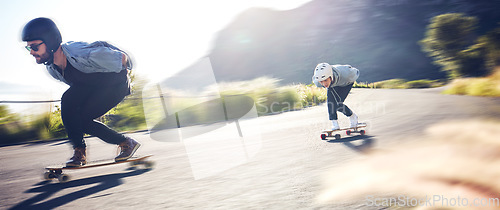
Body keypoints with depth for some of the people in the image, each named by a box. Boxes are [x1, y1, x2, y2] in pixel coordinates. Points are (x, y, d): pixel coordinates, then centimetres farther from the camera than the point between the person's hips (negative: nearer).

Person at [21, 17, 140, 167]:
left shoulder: (83, 54, -38)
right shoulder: (52, 68, -12)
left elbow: (122, 57, -23)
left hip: (118, 84, -7)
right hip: (90, 86, 7)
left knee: (82, 119, -19)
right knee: (67, 100, -21)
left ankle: (127, 143, 0)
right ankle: (79, 151, -8)